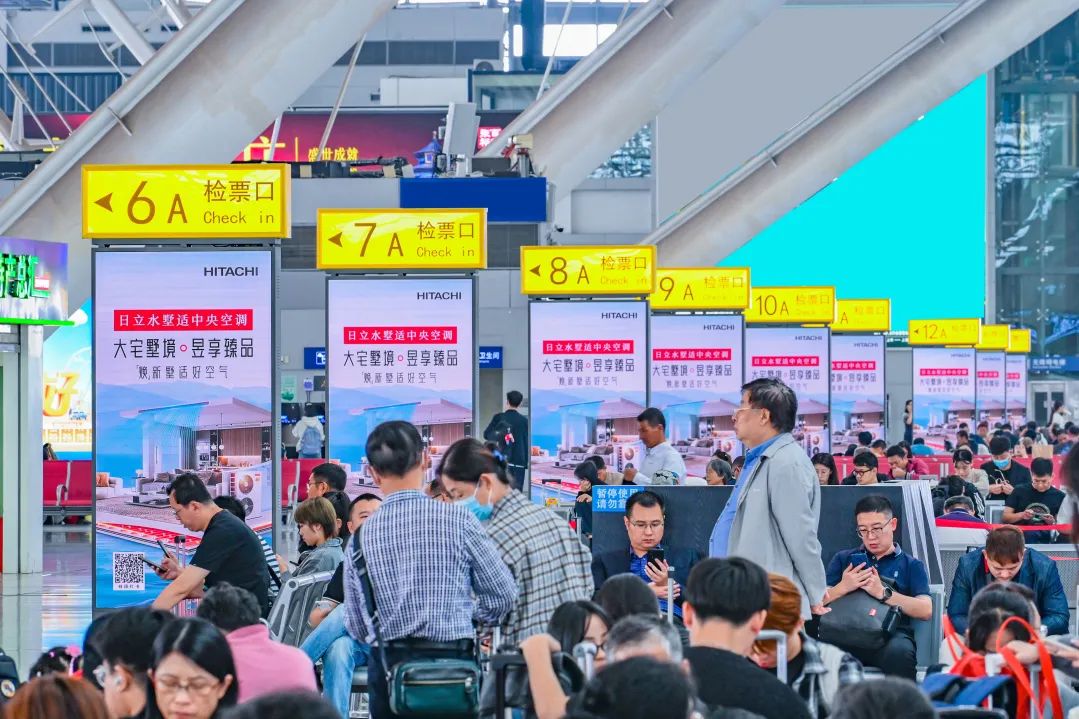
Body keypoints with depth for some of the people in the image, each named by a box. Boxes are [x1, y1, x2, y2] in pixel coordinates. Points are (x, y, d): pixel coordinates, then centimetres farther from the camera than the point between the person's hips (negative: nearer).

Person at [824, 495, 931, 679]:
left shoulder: (911, 565, 20)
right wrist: (843, 588, -6)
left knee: (899, 651, -39)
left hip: (891, 634, -1)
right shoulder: (843, 559, 26)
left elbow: (925, 610, 3)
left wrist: (883, 593, -8)